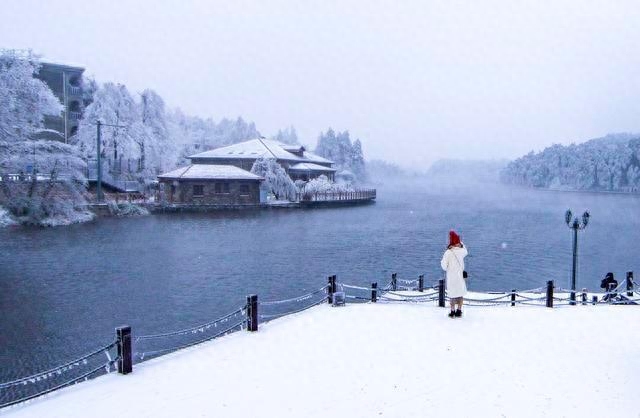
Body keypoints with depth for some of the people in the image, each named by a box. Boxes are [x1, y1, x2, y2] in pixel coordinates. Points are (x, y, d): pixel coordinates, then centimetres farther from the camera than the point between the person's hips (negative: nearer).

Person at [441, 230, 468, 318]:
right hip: (460, 275, 3)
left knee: (452, 294, 8)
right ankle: (459, 311, 18)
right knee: (460, 293, 13)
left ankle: (453, 312, 14)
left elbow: (444, 266, -14)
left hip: (451, 277, -2)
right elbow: (466, 252, 20)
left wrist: (446, 268, 8)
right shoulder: (462, 251, -7)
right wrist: (461, 243, 16)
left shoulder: (448, 252, -17)